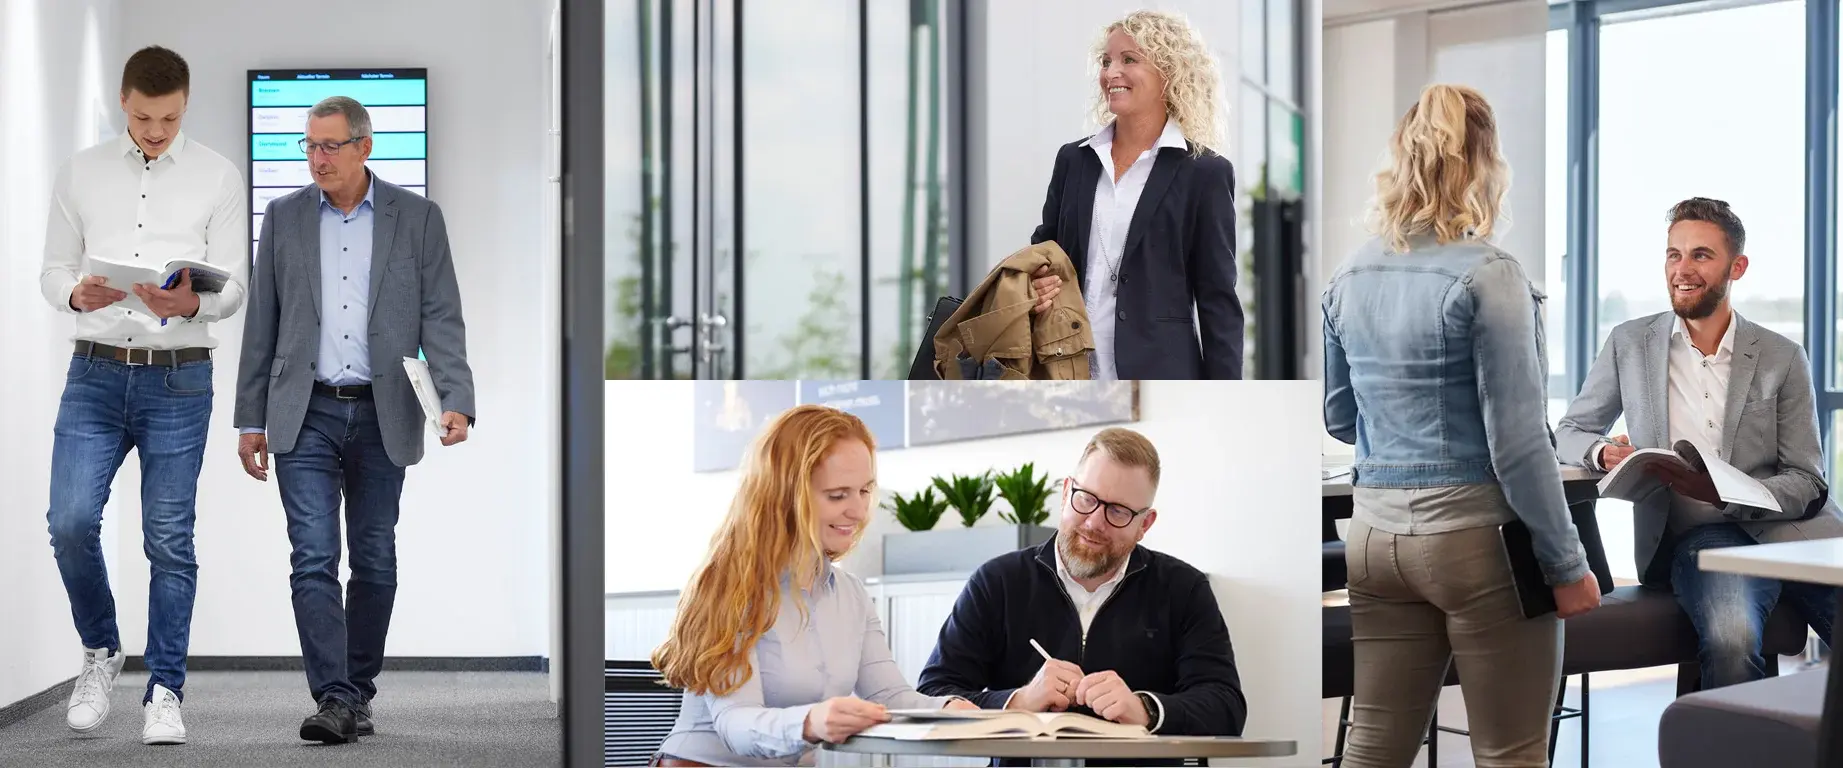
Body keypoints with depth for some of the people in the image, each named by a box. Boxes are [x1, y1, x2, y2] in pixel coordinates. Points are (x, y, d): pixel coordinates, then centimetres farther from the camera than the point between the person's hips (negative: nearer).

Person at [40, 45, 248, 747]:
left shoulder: (218, 178, 3)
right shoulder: (81, 173, 9)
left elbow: (233, 286, 0)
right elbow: (53, 270, 10)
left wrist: (190, 302, -22)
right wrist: (78, 295, -13)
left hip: (178, 378, -2)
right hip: (96, 373, 2)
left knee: (169, 540, 0)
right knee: (70, 523, -9)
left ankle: (165, 691, 8)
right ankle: (100, 651, 16)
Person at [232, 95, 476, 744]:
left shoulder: (417, 218, 2)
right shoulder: (284, 217, 6)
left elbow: (441, 319, -2)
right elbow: (262, 324, 9)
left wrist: (456, 401, -16)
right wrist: (251, 420, 7)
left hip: (382, 416, 0)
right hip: (305, 416, 0)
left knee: (374, 561, 8)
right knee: (314, 560, -9)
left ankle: (360, 691, 20)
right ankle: (334, 699, -11)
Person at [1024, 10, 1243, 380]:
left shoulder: (1204, 172, 0)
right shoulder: (1073, 159, 12)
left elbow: (1218, 301, -1)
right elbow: (1043, 249, 19)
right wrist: (1037, 284, -6)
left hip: (1160, 377, -4)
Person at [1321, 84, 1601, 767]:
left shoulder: (1349, 279, 6)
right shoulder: (1488, 274, -12)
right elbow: (1517, 442, -14)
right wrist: (1568, 566, -7)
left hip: (1375, 535, 6)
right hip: (1476, 537, -5)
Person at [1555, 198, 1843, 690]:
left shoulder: (1783, 359, 10)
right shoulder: (1629, 345, 13)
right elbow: (1570, 432, 19)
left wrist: (1723, 493, -15)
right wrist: (1604, 453, -7)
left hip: (1791, 528, 1)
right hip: (1699, 537, -1)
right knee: (1731, 640, -34)